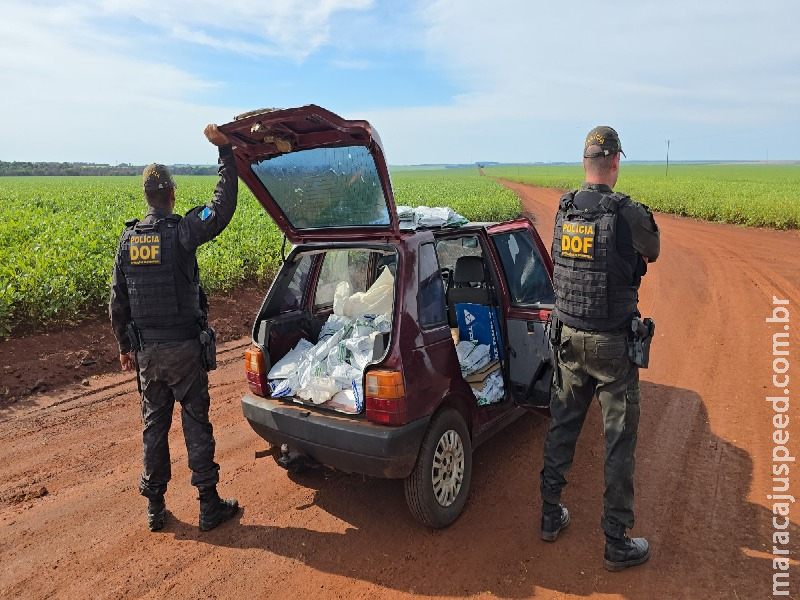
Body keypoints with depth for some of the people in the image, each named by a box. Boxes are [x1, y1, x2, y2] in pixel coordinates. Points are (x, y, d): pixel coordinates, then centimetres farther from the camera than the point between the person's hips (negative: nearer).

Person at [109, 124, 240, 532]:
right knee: (196, 422, 5)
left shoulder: (128, 239, 4)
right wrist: (225, 150, -13)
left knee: (154, 424, 14)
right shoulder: (181, 232, -13)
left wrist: (125, 345, 17)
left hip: (146, 350, 5)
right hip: (184, 348, -4)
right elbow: (223, 206, -19)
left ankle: (155, 507, 25)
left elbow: (117, 301, 7)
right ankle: (209, 505, 14)